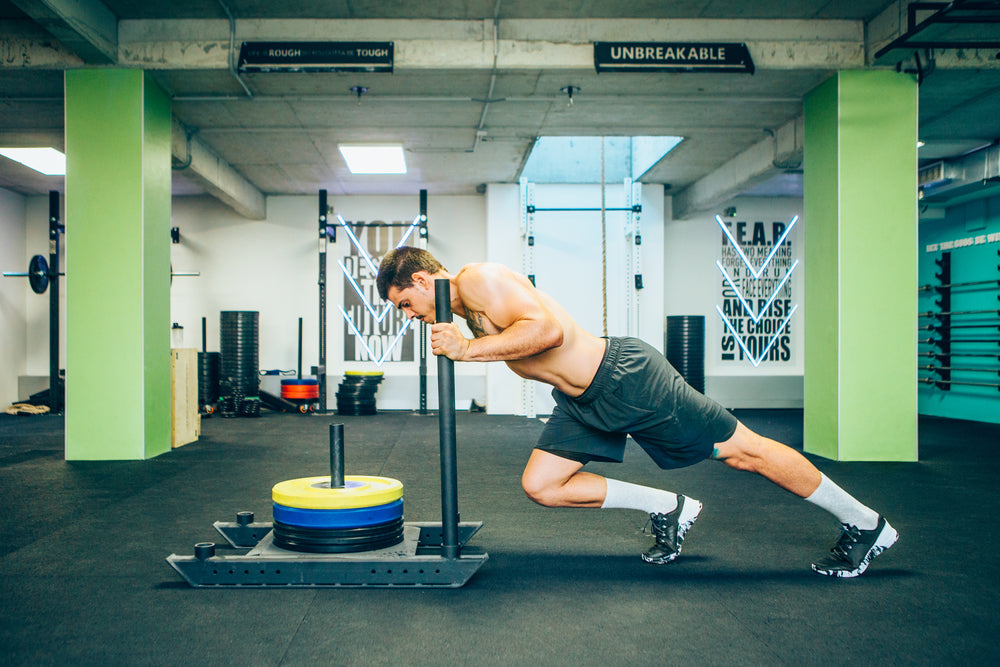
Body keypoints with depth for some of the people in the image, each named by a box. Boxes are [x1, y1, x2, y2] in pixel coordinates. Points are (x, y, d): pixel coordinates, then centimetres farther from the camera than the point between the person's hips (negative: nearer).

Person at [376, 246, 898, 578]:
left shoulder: (478, 279, -19)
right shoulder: (462, 304, 12)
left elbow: (548, 329, -32)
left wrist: (469, 349, -27)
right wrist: (459, 344, 6)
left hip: (625, 377, -10)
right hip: (583, 403, 10)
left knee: (743, 452, 1)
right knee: (541, 486, 5)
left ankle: (864, 524, 19)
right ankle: (667, 509, 17)